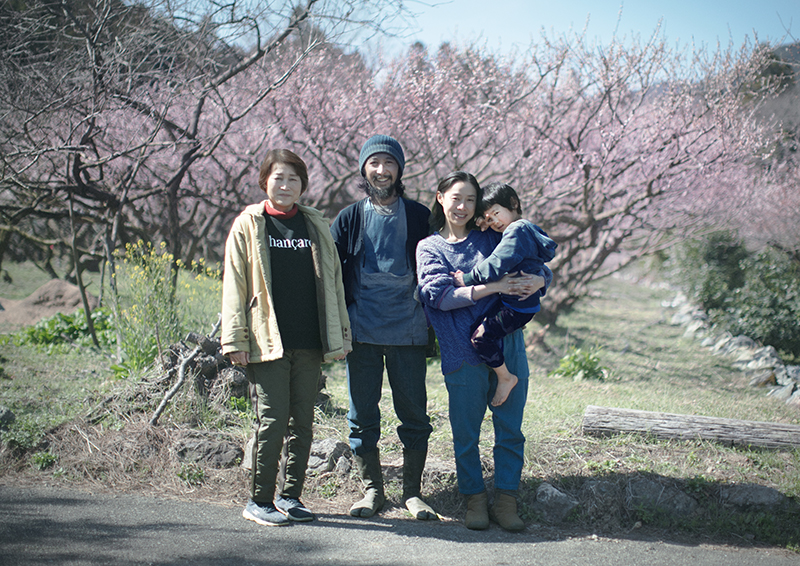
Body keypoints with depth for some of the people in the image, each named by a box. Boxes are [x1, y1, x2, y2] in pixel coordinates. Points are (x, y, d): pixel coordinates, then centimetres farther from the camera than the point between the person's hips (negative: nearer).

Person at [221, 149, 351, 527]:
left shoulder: (316, 225, 14)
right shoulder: (248, 225, 4)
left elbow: (333, 281, 16)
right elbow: (235, 285, 1)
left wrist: (341, 334, 11)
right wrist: (236, 340, -6)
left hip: (310, 343, 4)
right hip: (267, 342, -4)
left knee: (303, 423, 7)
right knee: (273, 421, -6)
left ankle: (289, 495, 19)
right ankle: (259, 500, 6)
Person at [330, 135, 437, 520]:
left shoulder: (419, 217, 7)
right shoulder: (349, 219, 8)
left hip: (408, 332, 0)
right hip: (362, 332, 1)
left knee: (414, 413, 3)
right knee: (362, 414, 5)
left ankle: (413, 491, 14)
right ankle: (372, 489, 17)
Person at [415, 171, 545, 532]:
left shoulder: (491, 239, 14)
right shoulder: (429, 247, 8)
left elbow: (537, 267, 13)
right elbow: (441, 294, -8)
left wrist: (536, 280, -13)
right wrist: (493, 287, -17)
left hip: (507, 344, 2)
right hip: (463, 351, -2)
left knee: (509, 428, 3)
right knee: (466, 432, 2)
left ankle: (505, 499, 11)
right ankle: (475, 499, 16)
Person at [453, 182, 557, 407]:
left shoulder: (517, 231, -16)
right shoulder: (527, 230, 17)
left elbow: (496, 265, -24)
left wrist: (467, 279, -17)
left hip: (518, 307, -11)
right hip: (527, 302, 11)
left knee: (481, 335, -16)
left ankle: (505, 377, -2)